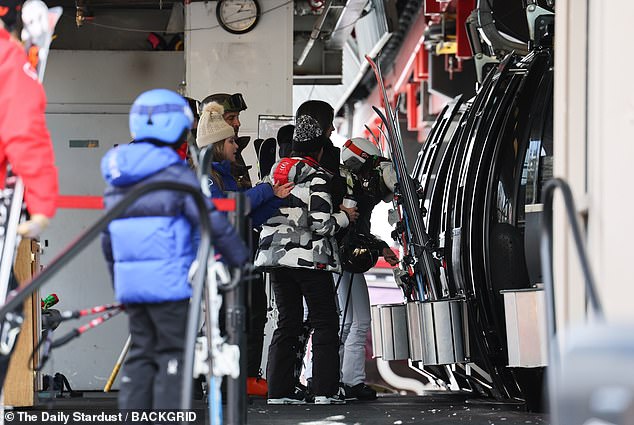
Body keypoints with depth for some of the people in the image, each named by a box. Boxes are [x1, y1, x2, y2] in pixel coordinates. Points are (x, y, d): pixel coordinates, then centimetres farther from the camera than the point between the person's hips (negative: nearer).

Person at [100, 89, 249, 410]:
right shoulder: (175, 174, -10)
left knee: (140, 356, 12)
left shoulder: (117, 180, 13)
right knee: (174, 356, 0)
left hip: (130, 285, 7)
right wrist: (241, 260, -1)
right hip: (169, 284, -7)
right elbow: (214, 224, -14)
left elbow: (108, 241, 18)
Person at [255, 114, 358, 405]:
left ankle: (279, 391, 5)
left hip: (276, 255, 7)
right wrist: (344, 217, 1)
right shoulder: (316, 177, -10)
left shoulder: (276, 172, 11)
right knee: (325, 323, 2)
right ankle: (326, 390, -3)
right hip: (309, 258, -7)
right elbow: (321, 225, -17)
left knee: (287, 323, 11)